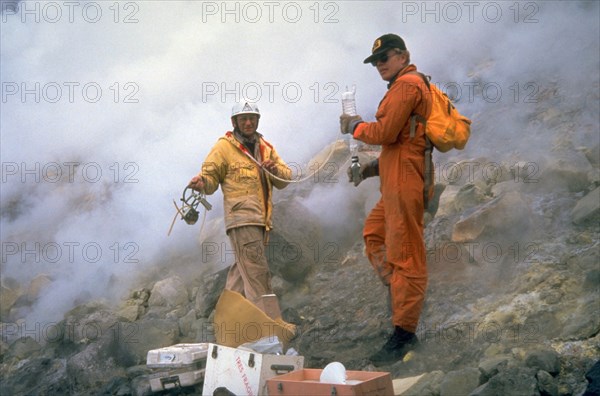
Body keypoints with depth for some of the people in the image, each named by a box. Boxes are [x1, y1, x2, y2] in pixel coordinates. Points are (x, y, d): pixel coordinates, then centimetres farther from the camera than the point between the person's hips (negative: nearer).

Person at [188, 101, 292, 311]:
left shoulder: (265, 147, 19)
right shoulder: (224, 146, 2)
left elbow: (285, 178, 16)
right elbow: (211, 176, 0)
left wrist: (275, 169, -6)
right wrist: (201, 183, -23)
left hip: (261, 220, 7)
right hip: (241, 218, -7)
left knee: (243, 270, 14)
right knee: (257, 272, -12)